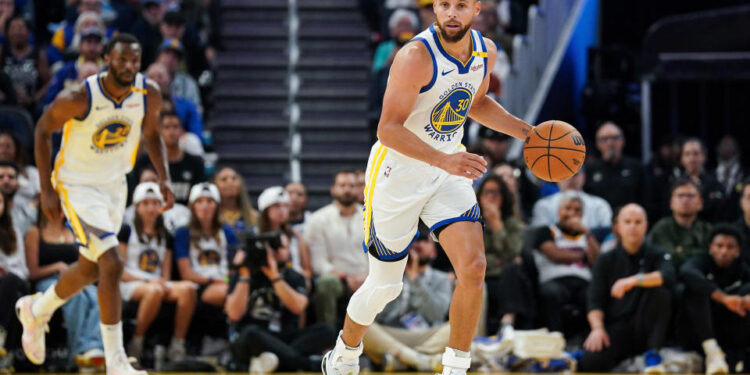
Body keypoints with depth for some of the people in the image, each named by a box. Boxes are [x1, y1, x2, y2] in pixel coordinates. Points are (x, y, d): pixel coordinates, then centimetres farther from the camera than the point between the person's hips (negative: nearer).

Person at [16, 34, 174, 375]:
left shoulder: (148, 95, -12)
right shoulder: (78, 99, -26)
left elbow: (151, 133, 8)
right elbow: (42, 130, -10)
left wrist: (164, 178, -5)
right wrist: (46, 190, -12)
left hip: (115, 185, 7)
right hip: (77, 185, -6)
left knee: (90, 270, 21)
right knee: (112, 265, -20)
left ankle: (36, 311, 50)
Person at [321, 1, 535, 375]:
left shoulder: (485, 51, -2)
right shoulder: (416, 57, -24)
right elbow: (389, 129, -28)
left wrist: (527, 132, 7)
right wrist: (443, 160, -40)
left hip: (449, 172, 5)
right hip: (397, 174, -5)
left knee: (473, 268, -14)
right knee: (384, 285, 6)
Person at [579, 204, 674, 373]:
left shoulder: (656, 255, 7)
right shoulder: (606, 261, 11)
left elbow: (668, 276, -17)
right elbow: (595, 300, 1)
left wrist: (635, 280, -31)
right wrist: (597, 327, -18)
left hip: (645, 330, 1)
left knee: (659, 291, -28)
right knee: (590, 362, -32)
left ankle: (653, 354, -22)